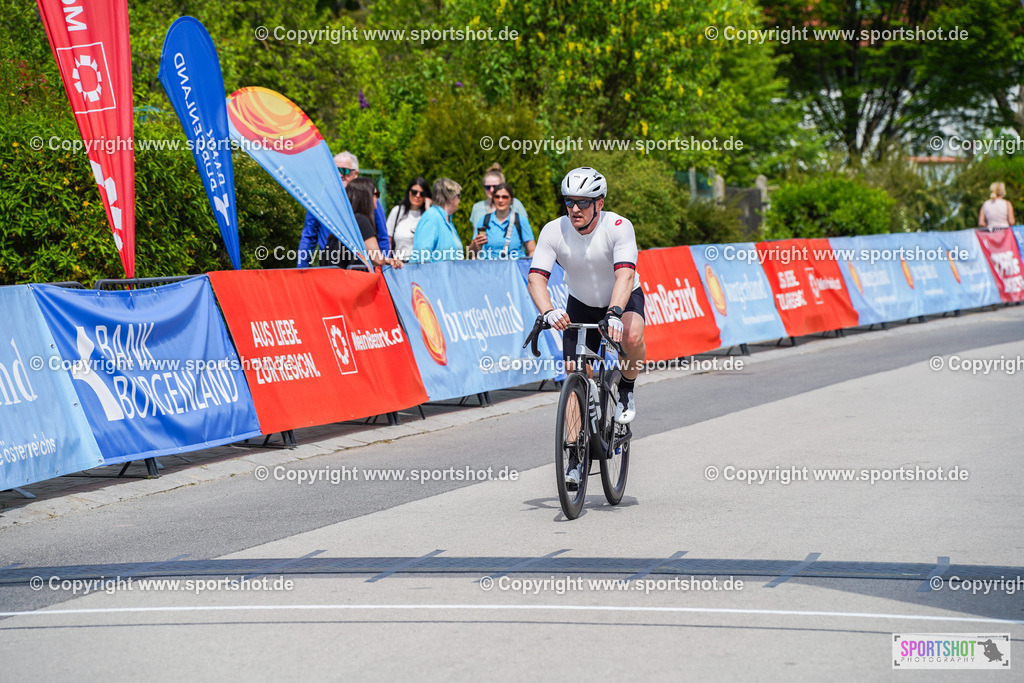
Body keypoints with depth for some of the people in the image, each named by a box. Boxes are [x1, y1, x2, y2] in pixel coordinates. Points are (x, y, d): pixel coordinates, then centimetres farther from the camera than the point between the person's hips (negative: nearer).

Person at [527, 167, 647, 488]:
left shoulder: (618, 227, -29)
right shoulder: (554, 231, -21)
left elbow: (625, 274, -41)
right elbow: (536, 278, -28)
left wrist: (614, 314, -57)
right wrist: (549, 312, -48)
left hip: (624, 298, -3)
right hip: (581, 305, 3)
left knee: (632, 339, -35)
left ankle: (626, 390, -4)